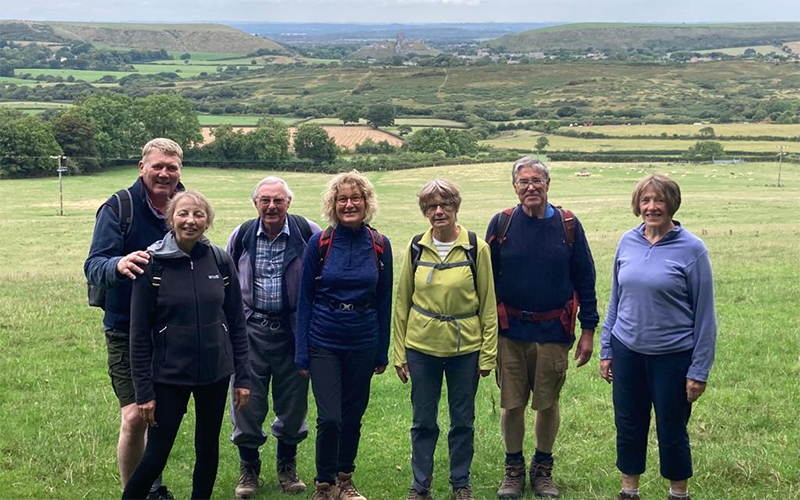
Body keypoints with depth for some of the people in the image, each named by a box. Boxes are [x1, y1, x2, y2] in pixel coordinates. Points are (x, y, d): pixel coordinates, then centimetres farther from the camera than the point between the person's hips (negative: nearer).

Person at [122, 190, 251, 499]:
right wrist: (143, 390, -8)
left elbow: (237, 322, 5)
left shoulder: (221, 261, -2)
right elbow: (139, 333, -6)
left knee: (208, 450, 14)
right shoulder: (153, 264, -9)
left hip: (215, 374, 3)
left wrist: (243, 376, 3)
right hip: (169, 376, -3)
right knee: (155, 456, 0)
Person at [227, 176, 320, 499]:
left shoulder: (309, 233, -6)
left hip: (293, 329, -1)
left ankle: (287, 466, 29)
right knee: (247, 400, 4)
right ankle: (248, 467, 24)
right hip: (251, 329, 1)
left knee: (293, 400, 9)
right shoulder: (242, 236, 1)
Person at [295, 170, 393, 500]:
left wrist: (382, 352, 7)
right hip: (323, 342, -2)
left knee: (353, 416, 12)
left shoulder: (380, 246, -1)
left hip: (363, 345, 2)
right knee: (329, 418, -9)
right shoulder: (319, 244, -5)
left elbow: (384, 301, 6)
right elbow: (305, 299, -1)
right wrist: (302, 353, -4)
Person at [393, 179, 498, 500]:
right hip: (422, 346, 1)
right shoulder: (416, 248, 1)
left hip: (465, 347, -1)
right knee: (423, 421, 9)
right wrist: (399, 354, 4)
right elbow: (402, 302, 6)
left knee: (463, 421, 10)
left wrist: (488, 353, -3)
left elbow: (488, 304, -1)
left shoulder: (476, 248, -5)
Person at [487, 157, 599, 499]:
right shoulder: (501, 225, -1)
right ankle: (513, 470, 25)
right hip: (510, 332, 0)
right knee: (512, 405, 6)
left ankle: (543, 469, 27)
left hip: (553, 332, 0)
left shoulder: (568, 225, 0)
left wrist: (588, 330, 3)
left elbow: (584, 281, 4)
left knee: (548, 404, 9)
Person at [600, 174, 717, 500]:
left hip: (672, 356, -3)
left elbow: (704, 314, -7)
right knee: (628, 427, 13)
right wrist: (606, 351, 9)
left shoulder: (691, 249, -10)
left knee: (672, 432, 10)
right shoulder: (627, 242, 1)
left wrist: (699, 370, -9)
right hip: (627, 351, 4)